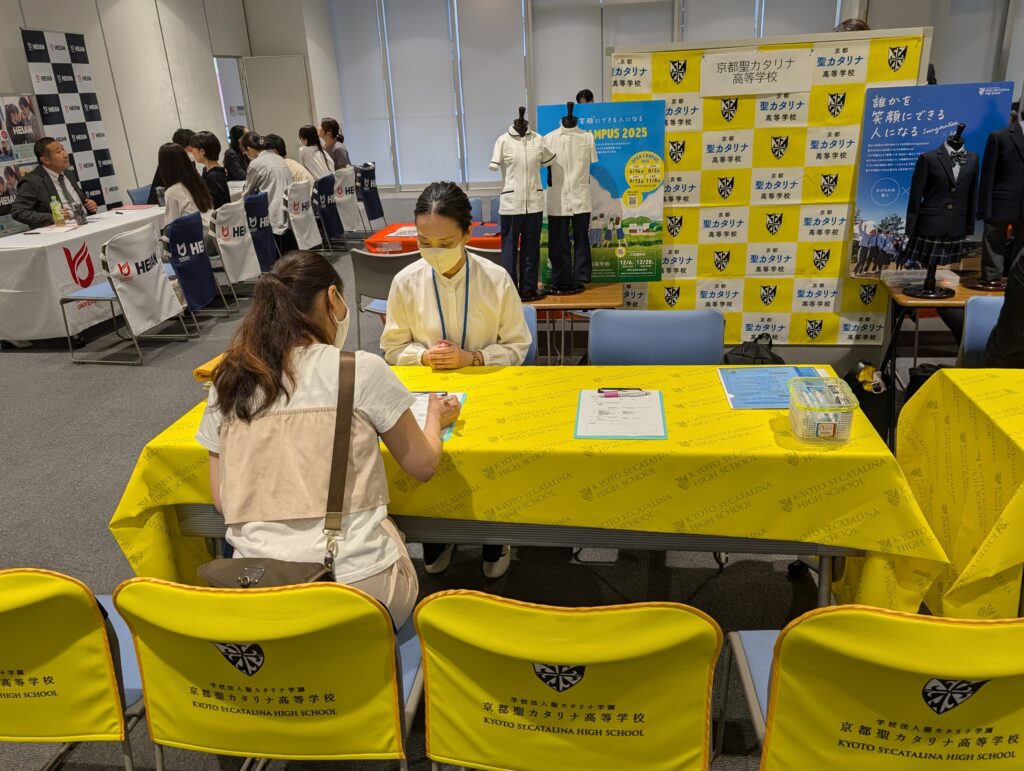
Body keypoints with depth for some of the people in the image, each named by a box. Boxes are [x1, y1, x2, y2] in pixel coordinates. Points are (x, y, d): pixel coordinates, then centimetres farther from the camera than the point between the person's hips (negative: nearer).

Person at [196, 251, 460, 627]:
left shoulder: (227, 384, 5)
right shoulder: (362, 370, -7)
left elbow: (223, 501, 11)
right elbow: (423, 466, 5)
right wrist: (434, 418, 25)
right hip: (354, 583, -4)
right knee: (390, 534, 29)